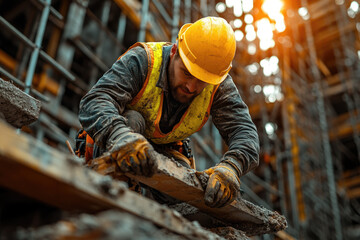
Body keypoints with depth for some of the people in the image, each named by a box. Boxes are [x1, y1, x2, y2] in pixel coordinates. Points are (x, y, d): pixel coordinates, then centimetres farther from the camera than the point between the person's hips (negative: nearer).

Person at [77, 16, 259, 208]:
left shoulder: (219, 86, -20)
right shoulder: (142, 60, -31)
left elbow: (244, 129, -26)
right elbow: (94, 102, -42)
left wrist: (231, 167, -49)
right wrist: (120, 136, -65)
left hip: (165, 149, 4)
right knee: (131, 120, -34)